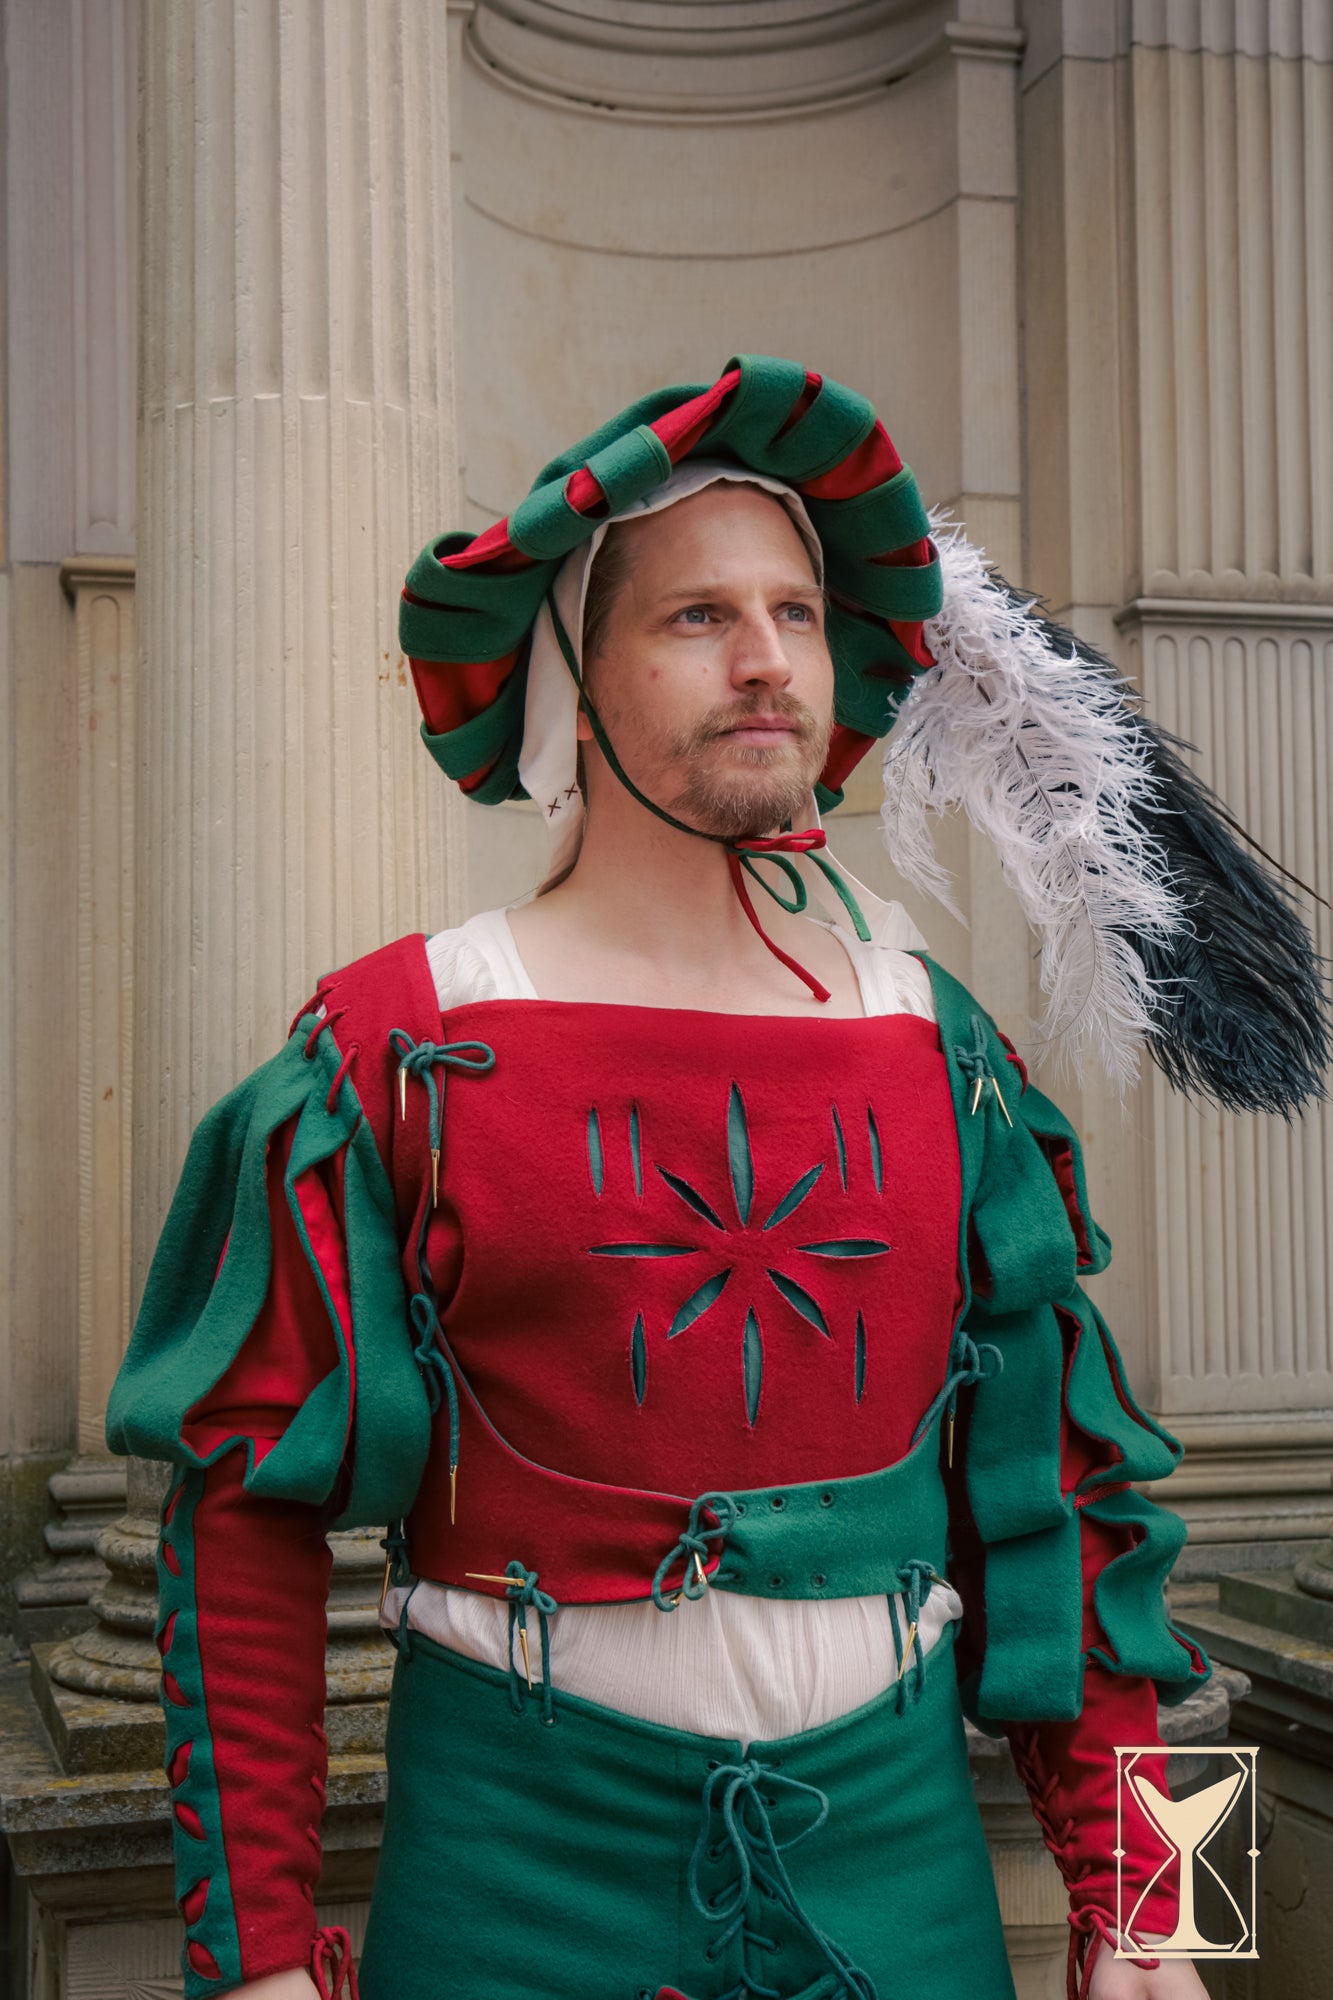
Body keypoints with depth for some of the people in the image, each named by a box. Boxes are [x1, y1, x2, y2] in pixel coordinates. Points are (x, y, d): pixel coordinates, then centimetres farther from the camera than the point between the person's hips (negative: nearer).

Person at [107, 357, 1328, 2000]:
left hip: (896, 1837, 3)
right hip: (524, 1855, -3)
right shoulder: (399, 1047, -6)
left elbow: (1053, 1492, 6)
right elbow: (249, 1507, -5)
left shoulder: (941, 1050, 2)